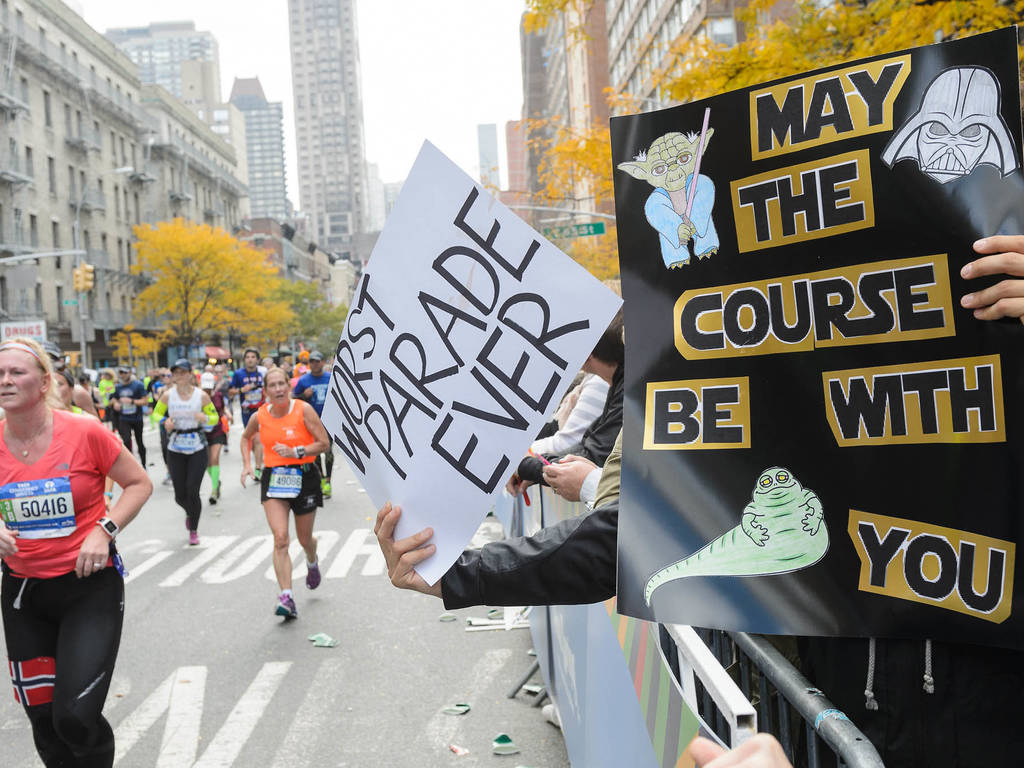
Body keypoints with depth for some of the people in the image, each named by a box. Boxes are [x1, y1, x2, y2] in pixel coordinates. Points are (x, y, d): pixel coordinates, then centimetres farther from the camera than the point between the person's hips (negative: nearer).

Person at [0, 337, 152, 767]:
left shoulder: (85, 433, -12)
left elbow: (139, 484, -1)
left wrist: (104, 530, -13)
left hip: (90, 586, -4)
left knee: (76, 718, -10)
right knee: (43, 721, 13)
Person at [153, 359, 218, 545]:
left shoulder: (201, 395, -4)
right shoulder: (168, 395, -1)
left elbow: (215, 418, 3)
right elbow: (156, 414, 11)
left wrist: (205, 419, -20)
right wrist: (165, 421, -12)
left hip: (197, 448, -2)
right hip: (175, 449, 2)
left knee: (192, 491, -7)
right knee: (180, 495, 3)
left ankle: (194, 530, 14)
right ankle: (190, 513, 40)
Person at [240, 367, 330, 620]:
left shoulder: (303, 410, -10)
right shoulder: (260, 417, 0)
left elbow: (324, 442, -9)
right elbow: (245, 438, 21)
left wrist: (295, 452, -20)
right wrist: (246, 464, 9)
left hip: (304, 477, -1)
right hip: (273, 478, 2)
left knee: (304, 539, 13)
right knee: (280, 538, -14)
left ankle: (312, 562, 49)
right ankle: (286, 598, -16)